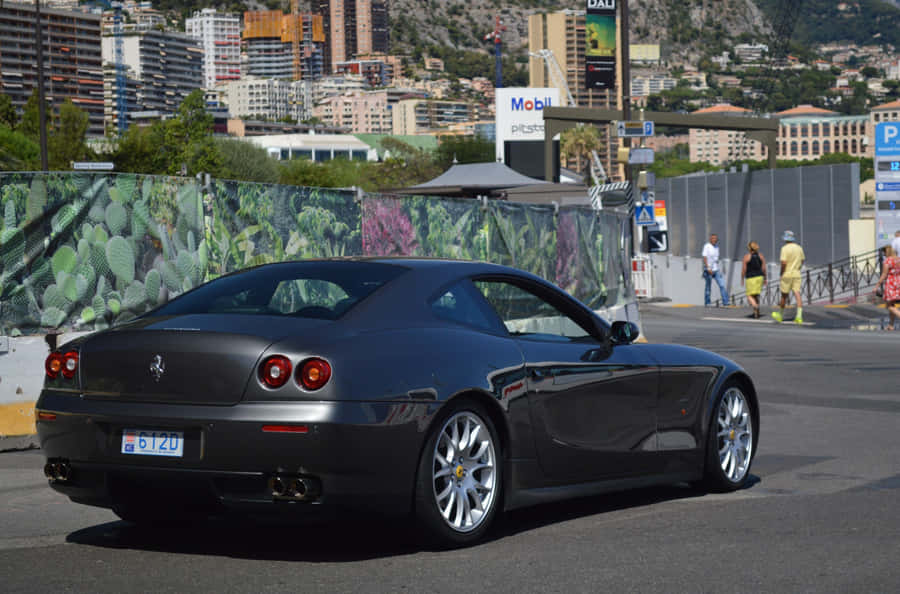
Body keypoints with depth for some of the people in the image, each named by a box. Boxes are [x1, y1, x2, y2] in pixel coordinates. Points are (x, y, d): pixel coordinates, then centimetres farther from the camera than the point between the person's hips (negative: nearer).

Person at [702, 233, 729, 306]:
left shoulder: (716, 246, 14)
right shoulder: (707, 246, -9)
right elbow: (705, 258, -15)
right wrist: (708, 269, -24)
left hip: (716, 270, 6)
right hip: (709, 270, -6)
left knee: (722, 285, -4)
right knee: (708, 286, 2)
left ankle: (725, 301, -5)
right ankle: (707, 303, 13)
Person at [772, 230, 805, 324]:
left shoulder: (785, 248, -12)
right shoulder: (799, 248, 7)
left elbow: (783, 263, -19)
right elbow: (802, 260, 19)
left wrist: (781, 273, -6)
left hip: (787, 274, -4)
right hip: (797, 274, 4)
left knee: (784, 295, 9)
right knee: (797, 294, -4)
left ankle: (780, 315, 24)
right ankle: (799, 316, -17)